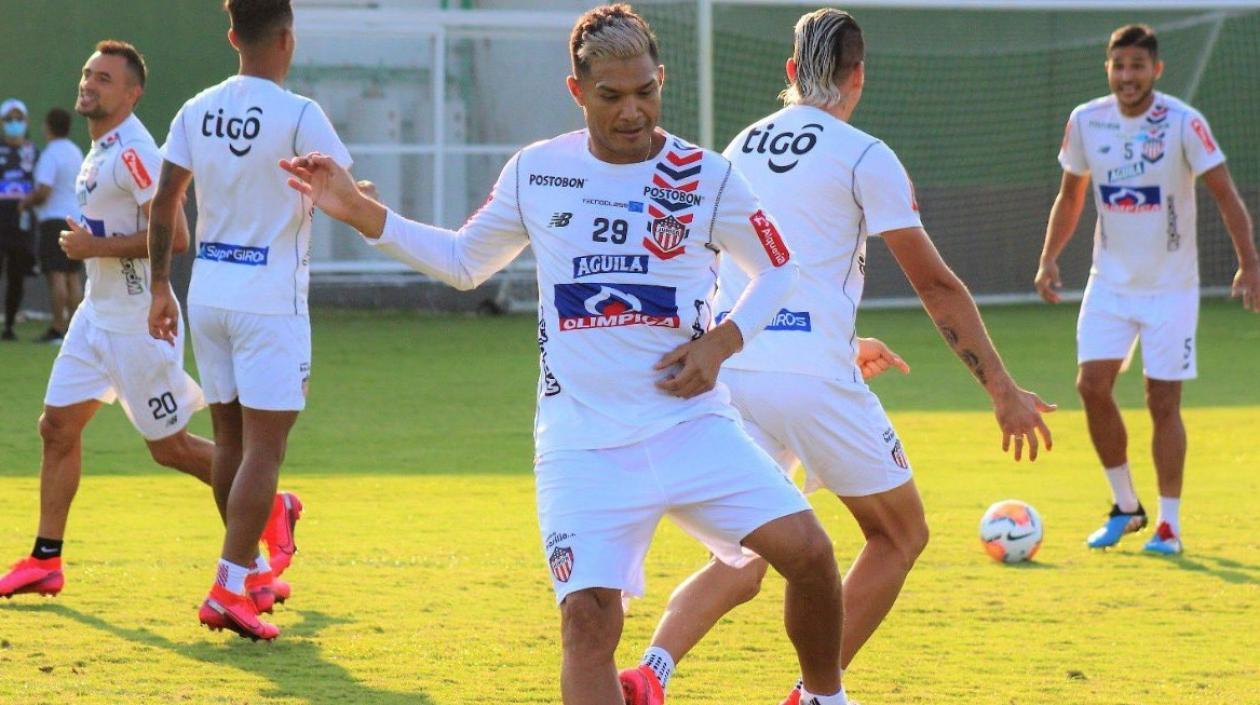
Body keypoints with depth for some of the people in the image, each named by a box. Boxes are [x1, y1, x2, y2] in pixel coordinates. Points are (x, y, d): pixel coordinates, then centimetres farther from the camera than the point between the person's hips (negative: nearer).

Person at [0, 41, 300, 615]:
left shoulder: (131, 152, -21)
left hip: (137, 324, -10)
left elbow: (175, 235, -27)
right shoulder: (100, 147, 11)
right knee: (57, 425, 6)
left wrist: (98, 246, -22)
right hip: (97, 315, 10)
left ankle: (272, 510, 18)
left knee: (170, 448, 1)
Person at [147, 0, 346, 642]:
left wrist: (160, 288, 15)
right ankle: (228, 590, -12)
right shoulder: (298, 116, -13)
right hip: (270, 299, -6)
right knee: (264, 448, -5)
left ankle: (248, 571, 28)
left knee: (230, 439, 16)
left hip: (208, 292, 6)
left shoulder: (197, 111, 4)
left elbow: (164, 204, 7)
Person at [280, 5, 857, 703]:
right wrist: (361, 213, 9)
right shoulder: (537, 172, 4)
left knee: (806, 550, -15)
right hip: (581, 444, 0)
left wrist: (720, 342, -5)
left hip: (691, 425, 0)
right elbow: (463, 262, 19)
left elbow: (777, 270, 12)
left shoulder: (707, 177, -1)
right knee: (588, 615, -15)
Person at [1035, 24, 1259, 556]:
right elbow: (1071, 195, 12)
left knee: (1163, 401, -3)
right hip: (1110, 282, 3)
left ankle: (1168, 524, 8)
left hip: (1170, 287, -3)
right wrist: (1049, 258, 3)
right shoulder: (1086, 122, -1)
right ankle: (1125, 507, 10)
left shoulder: (1183, 123, -13)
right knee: (1093, 385, -8)